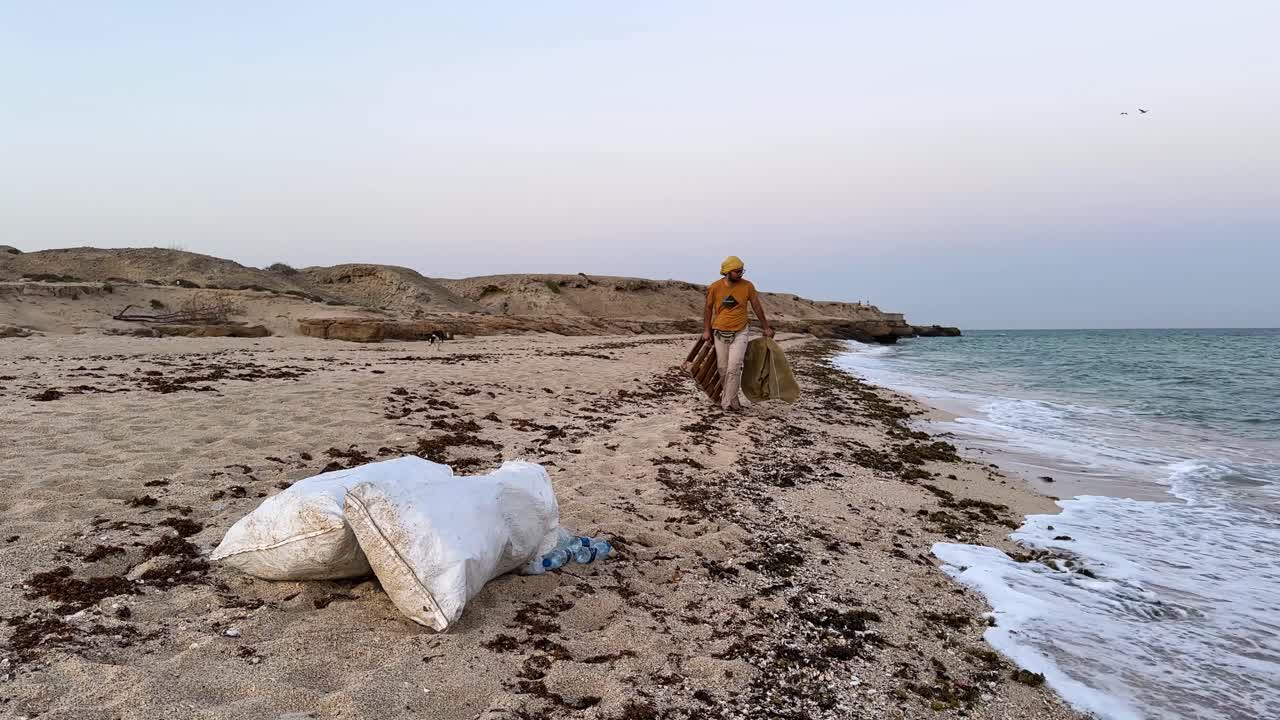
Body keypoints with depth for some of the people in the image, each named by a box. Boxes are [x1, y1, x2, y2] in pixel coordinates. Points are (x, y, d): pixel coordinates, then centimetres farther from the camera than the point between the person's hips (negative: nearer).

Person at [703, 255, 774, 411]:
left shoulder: (747, 286, -5)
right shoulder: (715, 287, -4)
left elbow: (757, 307, 6)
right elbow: (708, 308, 8)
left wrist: (766, 328, 11)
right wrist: (706, 330, 4)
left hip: (740, 333, -2)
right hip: (720, 333, 2)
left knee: (734, 368, -14)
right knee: (723, 369, 6)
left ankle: (728, 402, -8)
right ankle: (731, 399, 23)